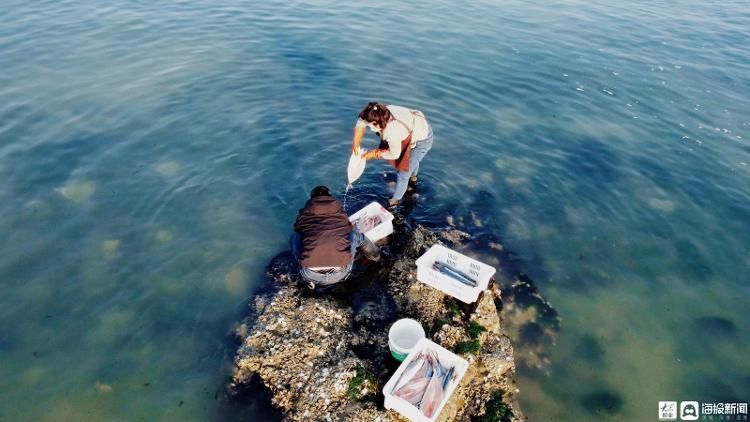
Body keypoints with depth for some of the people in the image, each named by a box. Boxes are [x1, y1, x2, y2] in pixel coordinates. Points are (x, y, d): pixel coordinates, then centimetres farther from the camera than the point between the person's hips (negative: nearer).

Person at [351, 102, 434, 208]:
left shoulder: (392, 132, -43)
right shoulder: (381, 114, -25)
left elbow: (394, 154, -25)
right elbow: (361, 122, -5)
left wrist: (374, 153, -17)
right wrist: (355, 143, -12)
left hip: (422, 140, -7)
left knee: (403, 172, 5)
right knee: (412, 159, 35)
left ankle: (395, 200, 28)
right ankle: (413, 178, 65)